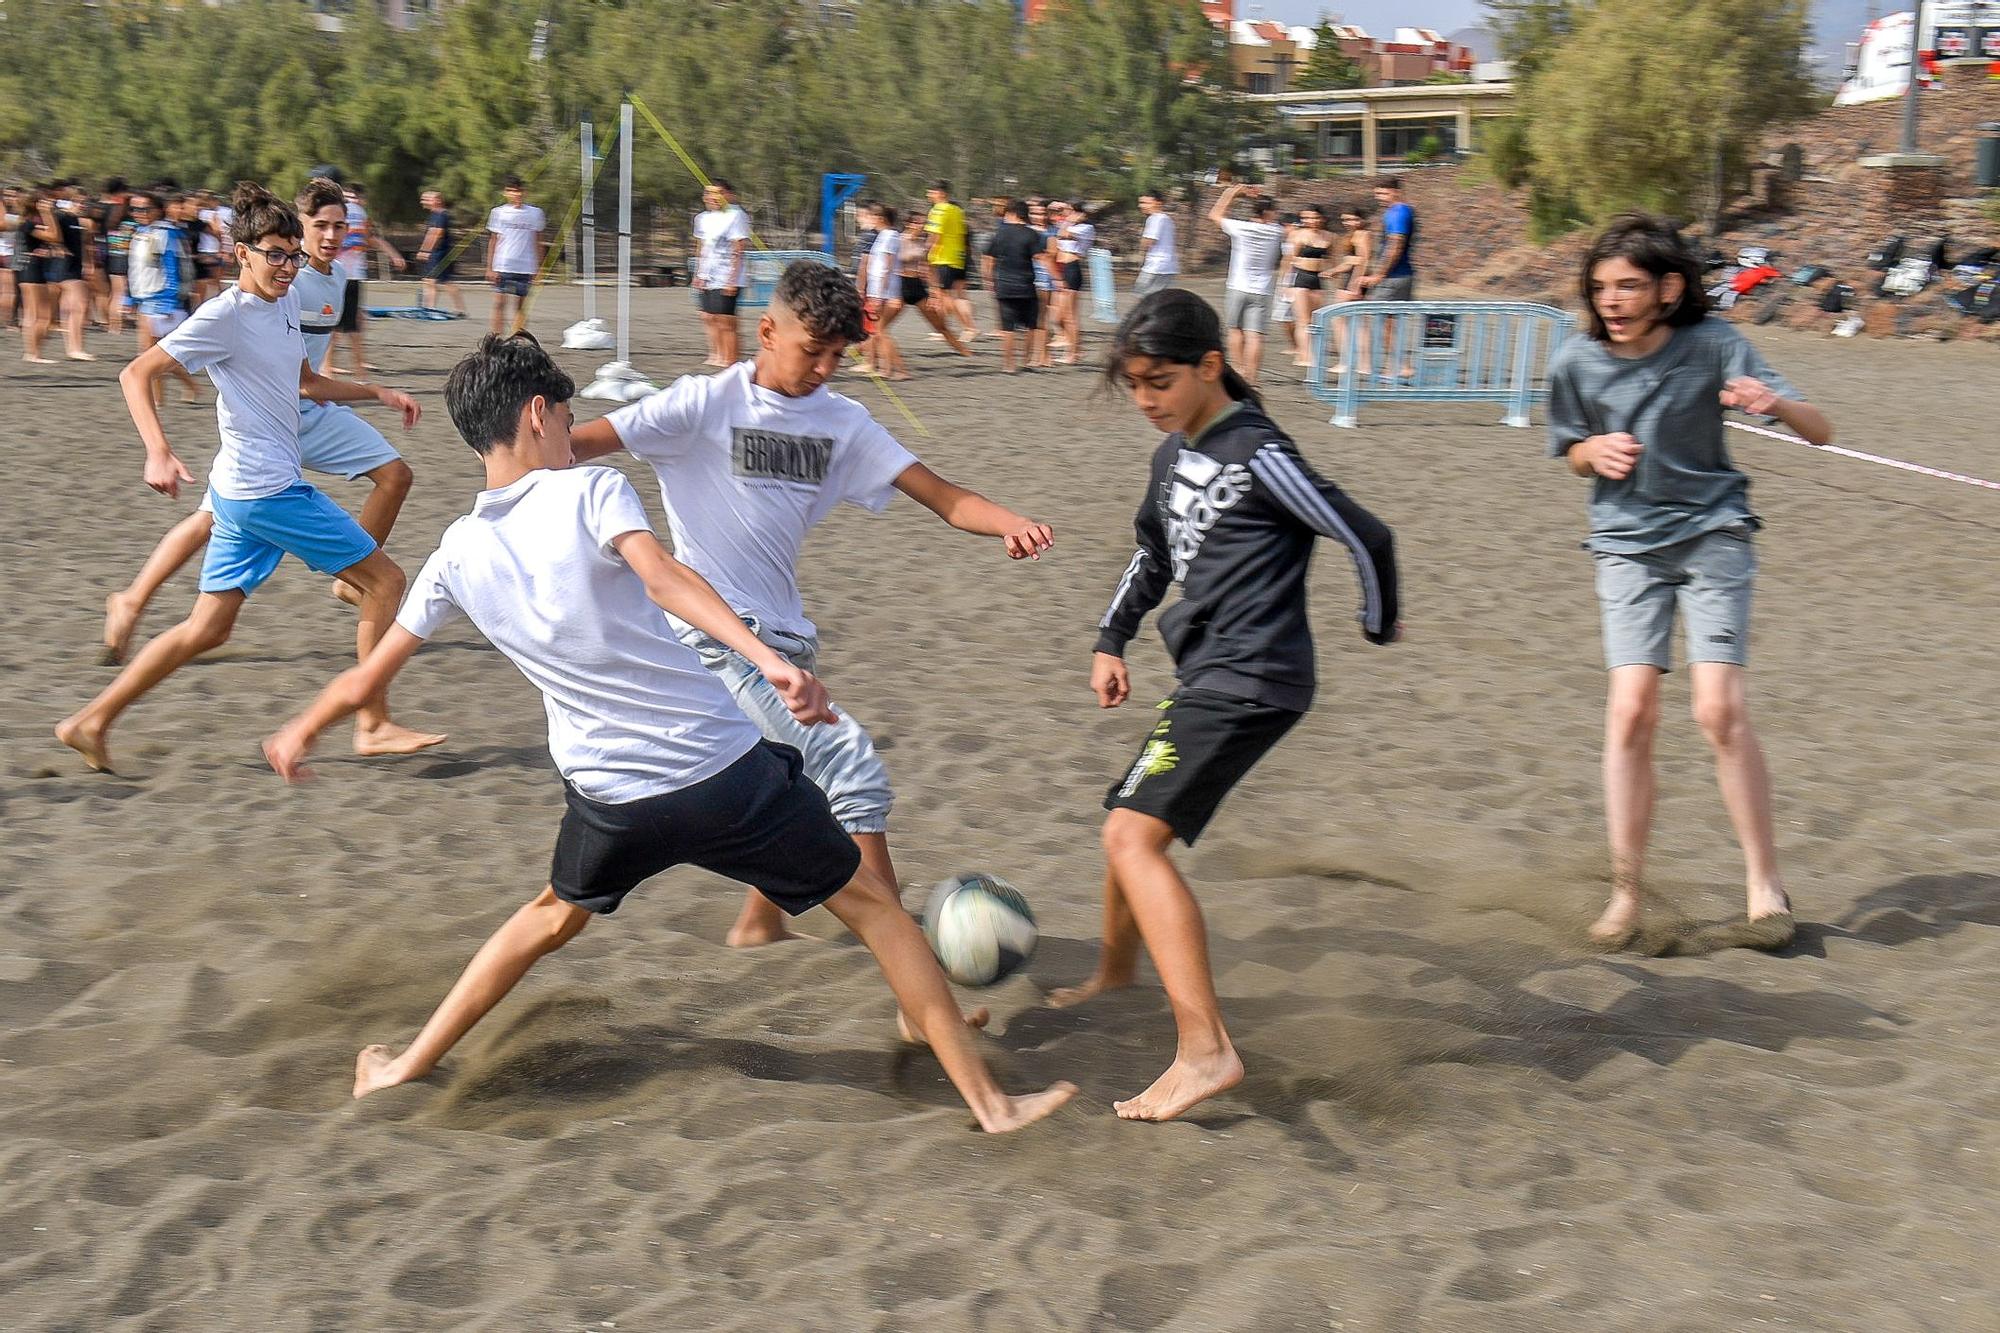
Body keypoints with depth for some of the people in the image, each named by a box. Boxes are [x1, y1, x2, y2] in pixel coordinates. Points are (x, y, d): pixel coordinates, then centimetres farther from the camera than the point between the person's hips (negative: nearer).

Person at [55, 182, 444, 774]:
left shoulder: (285, 303, 13)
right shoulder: (225, 316, -13)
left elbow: (307, 382, 30)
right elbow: (135, 375, -15)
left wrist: (378, 393, 20)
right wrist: (159, 453, -28)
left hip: (243, 494, 9)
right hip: (267, 488, -9)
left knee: (208, 628, 11)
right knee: (385, 580, -1)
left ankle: (91, 722, 14)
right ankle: (374, 726, 5)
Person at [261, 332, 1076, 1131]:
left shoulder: (458, 558, 6)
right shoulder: (591, 491, -6)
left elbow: (366, 682, 15)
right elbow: (661, 577, -26)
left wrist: (299, 734, 35)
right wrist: (768, 660, -38)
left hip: (610, 797, 4)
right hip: (722, 769, -4)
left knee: (556, 914, 34)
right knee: (870, 903, 9)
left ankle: (405, 1068, 37)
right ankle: (988, 1098, 10)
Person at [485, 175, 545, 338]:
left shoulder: (536, 213, 6)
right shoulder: (498, 212, 4)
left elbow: (539, 243, 11)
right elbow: (493, 241, 7)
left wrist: (538, 268, 7)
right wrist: (489, 267, 2)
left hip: (526, 268, 1)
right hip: (502, 267, -1)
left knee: (521, 305, 2)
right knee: (499, 303, -4)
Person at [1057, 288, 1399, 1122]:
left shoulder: (1257, 454, -15)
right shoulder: (1172, 456, 12)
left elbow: (1365, 535, -9)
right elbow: (1153, 555, 28)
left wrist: (1380, 624, 6)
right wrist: (1111, 640, 20)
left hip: (1249, 681, -9)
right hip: (1208, 678, 9)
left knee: (1134, 836, -20)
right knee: (1131, 824, 23)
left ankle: (1205, 1051, -25)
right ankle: (1115, 968, 51)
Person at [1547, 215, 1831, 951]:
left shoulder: (1713, 345, -13)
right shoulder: (1577, 361, -8)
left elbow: (1820, 432, -13)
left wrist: (1776, 403, -35)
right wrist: (1596, 452, -12)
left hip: (1713, 533, -1)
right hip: (1627, 545, 2)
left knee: (1721, 709, -12)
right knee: (1631, 710, -9)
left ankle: (1764, 880, 3)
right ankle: (1626, 890, 2)